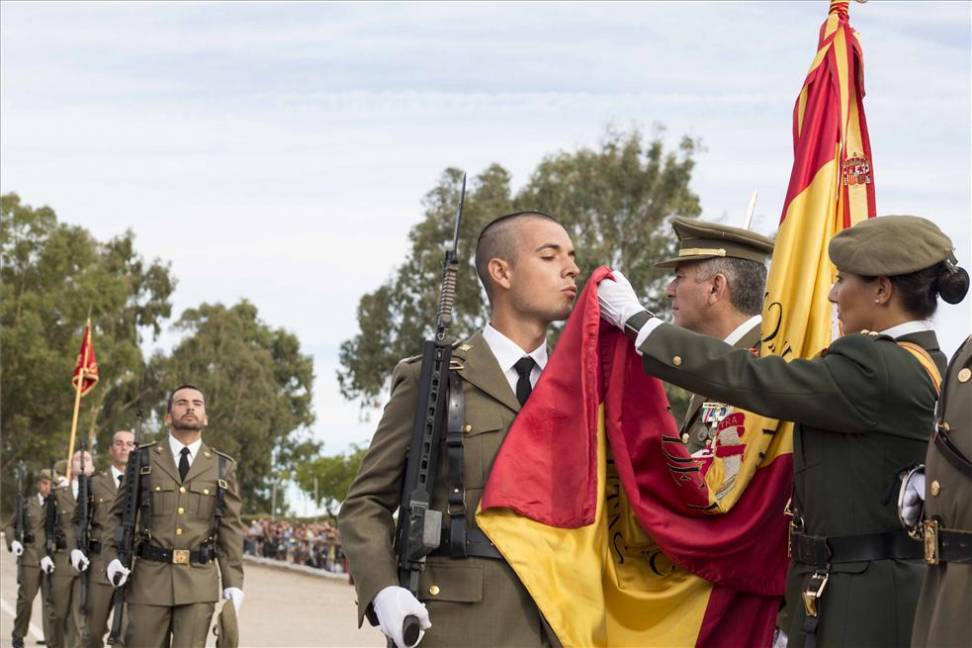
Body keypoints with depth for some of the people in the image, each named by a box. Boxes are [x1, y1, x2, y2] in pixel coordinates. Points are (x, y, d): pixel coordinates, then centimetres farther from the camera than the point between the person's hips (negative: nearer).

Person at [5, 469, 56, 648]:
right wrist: (13, 541, -5)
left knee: (51, 600, -5)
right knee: (25, 598, 6)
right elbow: (10, 527, 13)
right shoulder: (26, 504, 8)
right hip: (30, 558, 0)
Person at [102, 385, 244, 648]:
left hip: (199, 580, 0)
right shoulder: (143, 459, 7)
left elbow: (231, 528, 7)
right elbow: (119, 514, 9)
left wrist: (233, 582, 0)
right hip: (149, 577, 0)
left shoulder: (223, 467, 9)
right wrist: (112, 557, -6)